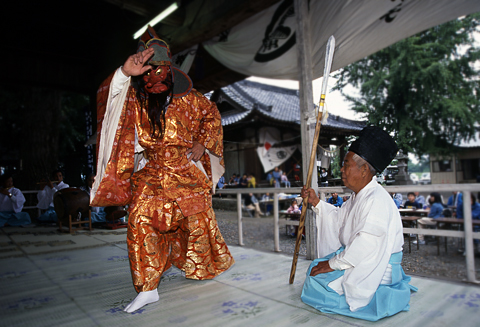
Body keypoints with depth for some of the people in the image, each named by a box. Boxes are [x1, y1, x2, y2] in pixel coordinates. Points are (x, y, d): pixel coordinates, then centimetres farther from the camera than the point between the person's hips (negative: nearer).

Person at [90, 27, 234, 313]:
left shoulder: (188, 98, -1)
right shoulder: (135, 100, 0)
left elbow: (212, 115, 14)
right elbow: (107, 98, -16)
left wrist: (202, 143, 3)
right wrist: (124, 73, -32)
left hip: (187, 173, 0)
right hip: (151, 173, 1)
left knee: (197, 219, 8)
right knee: (141, 221, -14)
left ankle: (203, 266, 39)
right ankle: (148, 289, -4)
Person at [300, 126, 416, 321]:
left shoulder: (376, 200, -27)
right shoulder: (359, 196, 7)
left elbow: (365, 247, -31)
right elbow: (338, 219, 16)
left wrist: (333, 264, -23)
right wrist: (316, 202, 7)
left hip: (377, 269, -10)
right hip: (361, 261, 10)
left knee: (316, 282, -11)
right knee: (315, 268, 20)